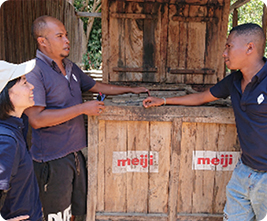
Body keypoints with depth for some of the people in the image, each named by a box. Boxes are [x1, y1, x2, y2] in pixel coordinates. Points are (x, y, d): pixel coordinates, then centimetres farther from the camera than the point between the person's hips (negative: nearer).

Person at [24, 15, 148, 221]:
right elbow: (36, 119, -24)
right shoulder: (34, 71, -17)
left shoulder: (71, 67, 9)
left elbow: (96, 86, 23)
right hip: (52, 159, -7)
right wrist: (82, 108, -22)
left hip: (75, 153, 8)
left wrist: (130, 90, 23)